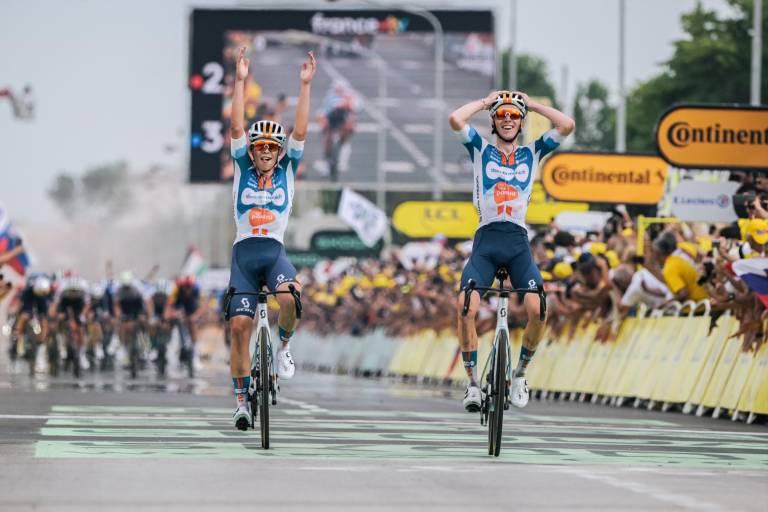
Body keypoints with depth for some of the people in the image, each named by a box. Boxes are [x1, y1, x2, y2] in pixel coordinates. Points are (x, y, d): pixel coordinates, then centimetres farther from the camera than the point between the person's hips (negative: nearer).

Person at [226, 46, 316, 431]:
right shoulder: (242, 169, 8)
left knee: (290, 298, -33)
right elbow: (237, 128, -1)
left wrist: (305, 85, -7)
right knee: (240, 325, -6)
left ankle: (283, 344, -3)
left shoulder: (287, 170, 8)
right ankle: (242, 399, 3)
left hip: (275, 251, -1)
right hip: (244, 251, 1)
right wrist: (240, 82, -7)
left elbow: (300, 131, -2)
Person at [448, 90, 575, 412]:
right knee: (465, 306, -22)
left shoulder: (532, 153, 15)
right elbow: (455, 119, -4)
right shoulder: (481, 149, 12)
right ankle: (472, 382, -8)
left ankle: (520, 373, 5)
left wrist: (532, 105, 12)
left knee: (537, 310, -20)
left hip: (518, 242, 1)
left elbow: (567, 125, 3)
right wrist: (485, 102, 9)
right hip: (486, 240, -1)